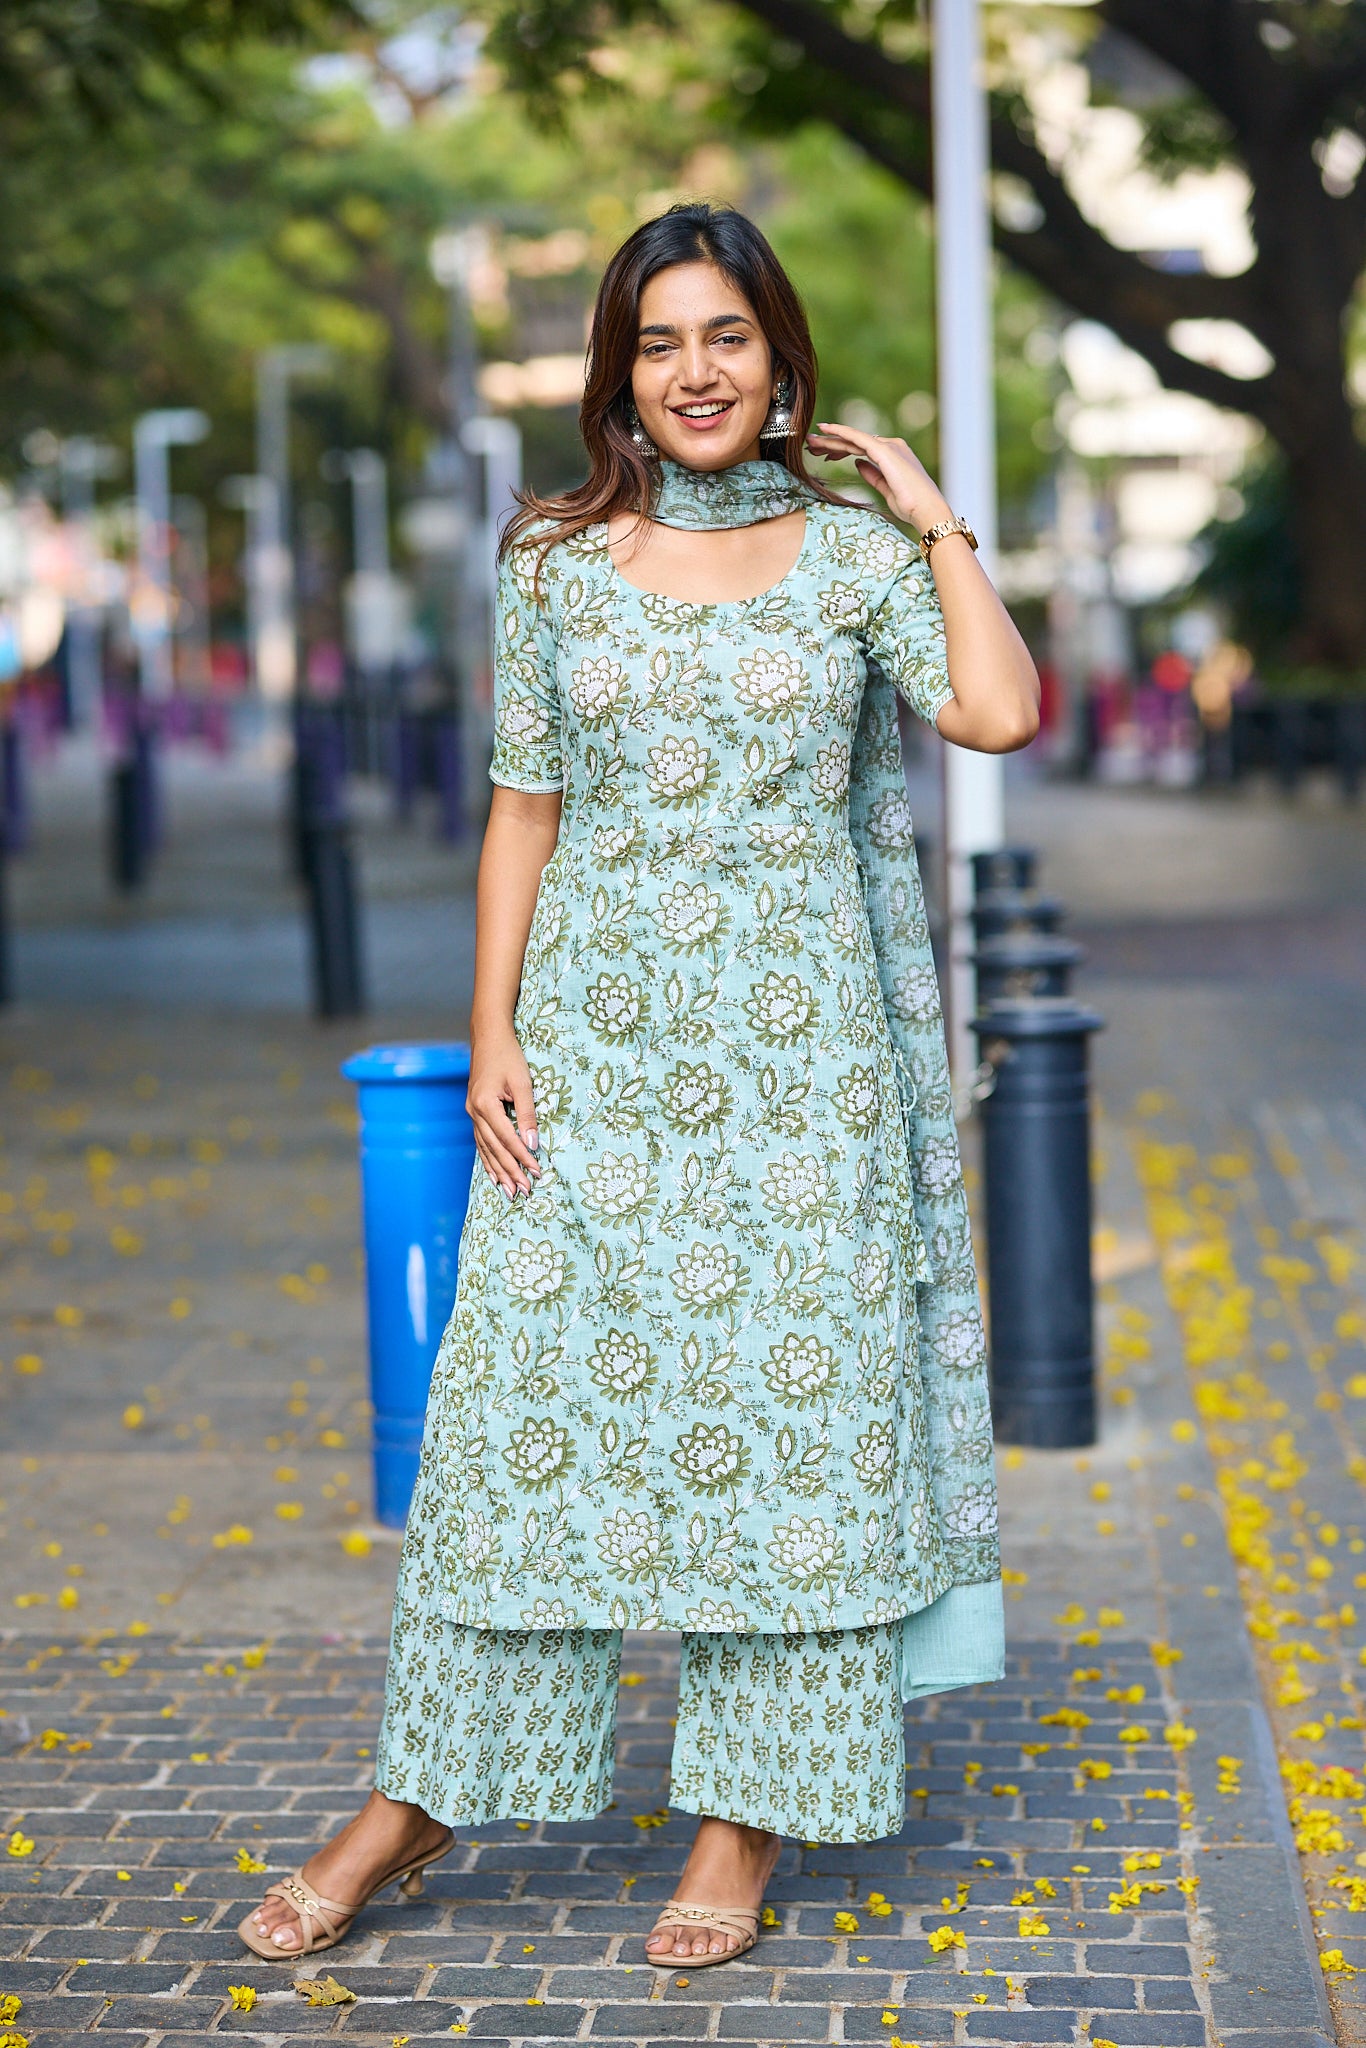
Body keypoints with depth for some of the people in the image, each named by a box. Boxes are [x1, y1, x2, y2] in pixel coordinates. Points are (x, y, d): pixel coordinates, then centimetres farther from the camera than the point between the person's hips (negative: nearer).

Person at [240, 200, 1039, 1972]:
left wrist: (937, 522, -5)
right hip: (597, 1028, 1)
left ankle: (745, 1823, 12)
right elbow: (524, 810, 7)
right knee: (531, 1384, 2)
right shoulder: (559, 561, 7)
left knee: (789, 1390, 1)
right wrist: (494, 1030, -1)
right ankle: (419, 1798, 13)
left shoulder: (854, 552, 3)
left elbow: (1001, 714, -13)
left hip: (795, 1028, -1)